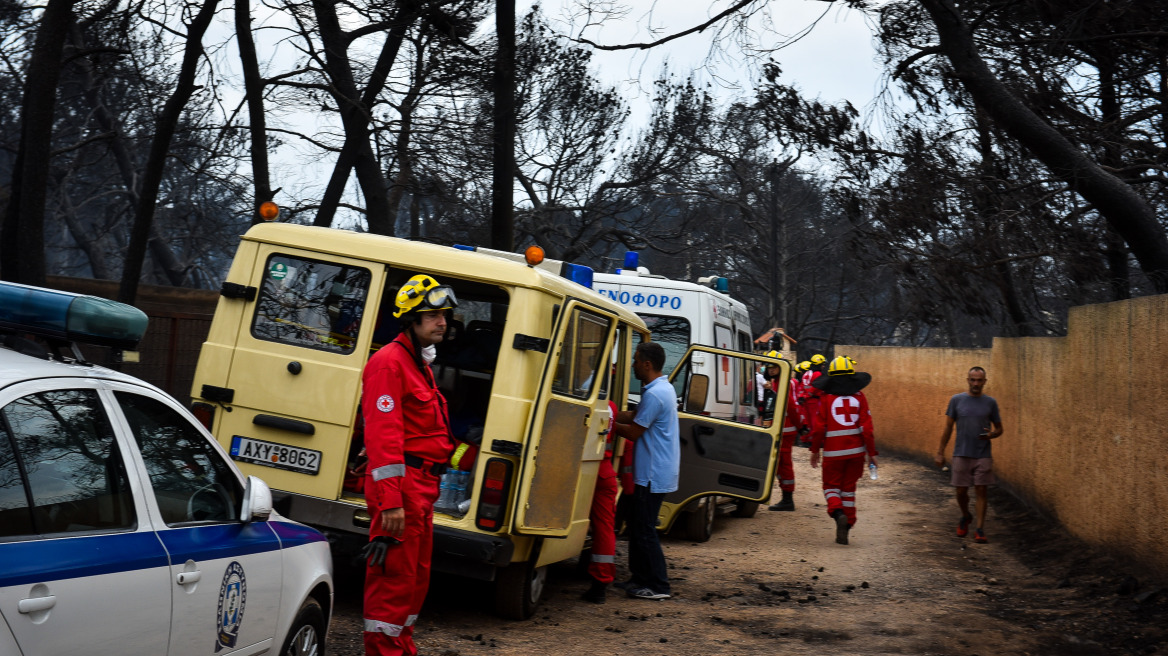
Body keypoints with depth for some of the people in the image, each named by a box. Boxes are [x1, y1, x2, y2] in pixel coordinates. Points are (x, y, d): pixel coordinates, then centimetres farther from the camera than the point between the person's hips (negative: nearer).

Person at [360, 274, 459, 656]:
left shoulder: (419, 366, 20)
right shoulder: (390, 363, -13)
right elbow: (383, 435, -21)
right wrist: (391, 501, -26)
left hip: (422, 487, 10)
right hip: (401, 484, -10)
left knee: (417, 576, 17)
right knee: (395, 577, -5)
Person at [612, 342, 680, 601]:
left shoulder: (655, 394, -20)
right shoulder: (664, 388, 13)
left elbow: (633, 432, -15)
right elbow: (636, 417, 17)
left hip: (654, 475, -10)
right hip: (652, 472, 10)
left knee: (644, 529, -5)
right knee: (638, 526, 16)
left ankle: (658, 586, 0)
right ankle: (641, 578, 24)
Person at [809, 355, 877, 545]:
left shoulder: (826, 398, -5)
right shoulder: (859, 397, 0)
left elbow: (819, 427, -5)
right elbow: (867, 428, -3)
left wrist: (815, 451, 7)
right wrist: (872, 453, 3)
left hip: (833, 451, -2)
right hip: (856, 451, 2)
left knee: (831, 486, 10)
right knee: (848, 488, 13)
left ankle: (838, 513, -18)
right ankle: (846, 526, 13)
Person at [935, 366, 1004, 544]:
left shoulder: (990, 402, 4)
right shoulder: (957, 400, 3)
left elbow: (999, 429, 10)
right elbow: (948, 428, 6)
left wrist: (991, 434, -14)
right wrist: (940, 453, 2)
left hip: (983, 455, 0)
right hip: (961, 454, 0)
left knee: (981, 491, -3)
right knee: (961, 491, 6)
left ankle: (980, 529, 3)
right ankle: (965, 517, 34)